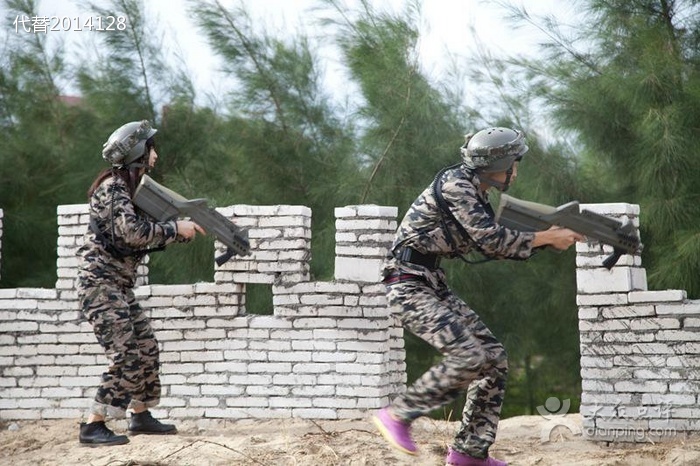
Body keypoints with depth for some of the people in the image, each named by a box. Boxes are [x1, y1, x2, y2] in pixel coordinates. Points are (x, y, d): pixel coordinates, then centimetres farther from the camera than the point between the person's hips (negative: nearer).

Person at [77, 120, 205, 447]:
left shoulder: (131, 188, 14)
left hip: (119, 286, 10)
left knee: (146, 349, 13)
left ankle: (140, 416, 25)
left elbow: (148, 235, 17)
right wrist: (176, 229, -17)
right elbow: (132, 232, -27)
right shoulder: (113, 187, -15)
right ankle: (92, 427, -13)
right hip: (99, 282, -10)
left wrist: (185, 230, 6)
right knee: (127, 357, -14)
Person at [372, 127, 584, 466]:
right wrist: (546, 238, -12)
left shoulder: (477, 195, 14)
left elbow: (491, 245, 19)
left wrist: (547, 239, 10)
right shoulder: (455, 184, -15)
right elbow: (490, 240, -19)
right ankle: (397, 415, -9)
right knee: (468, 356, -22)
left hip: (432, 286, 10)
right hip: (409, 286, -10)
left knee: (494, 358, 5)